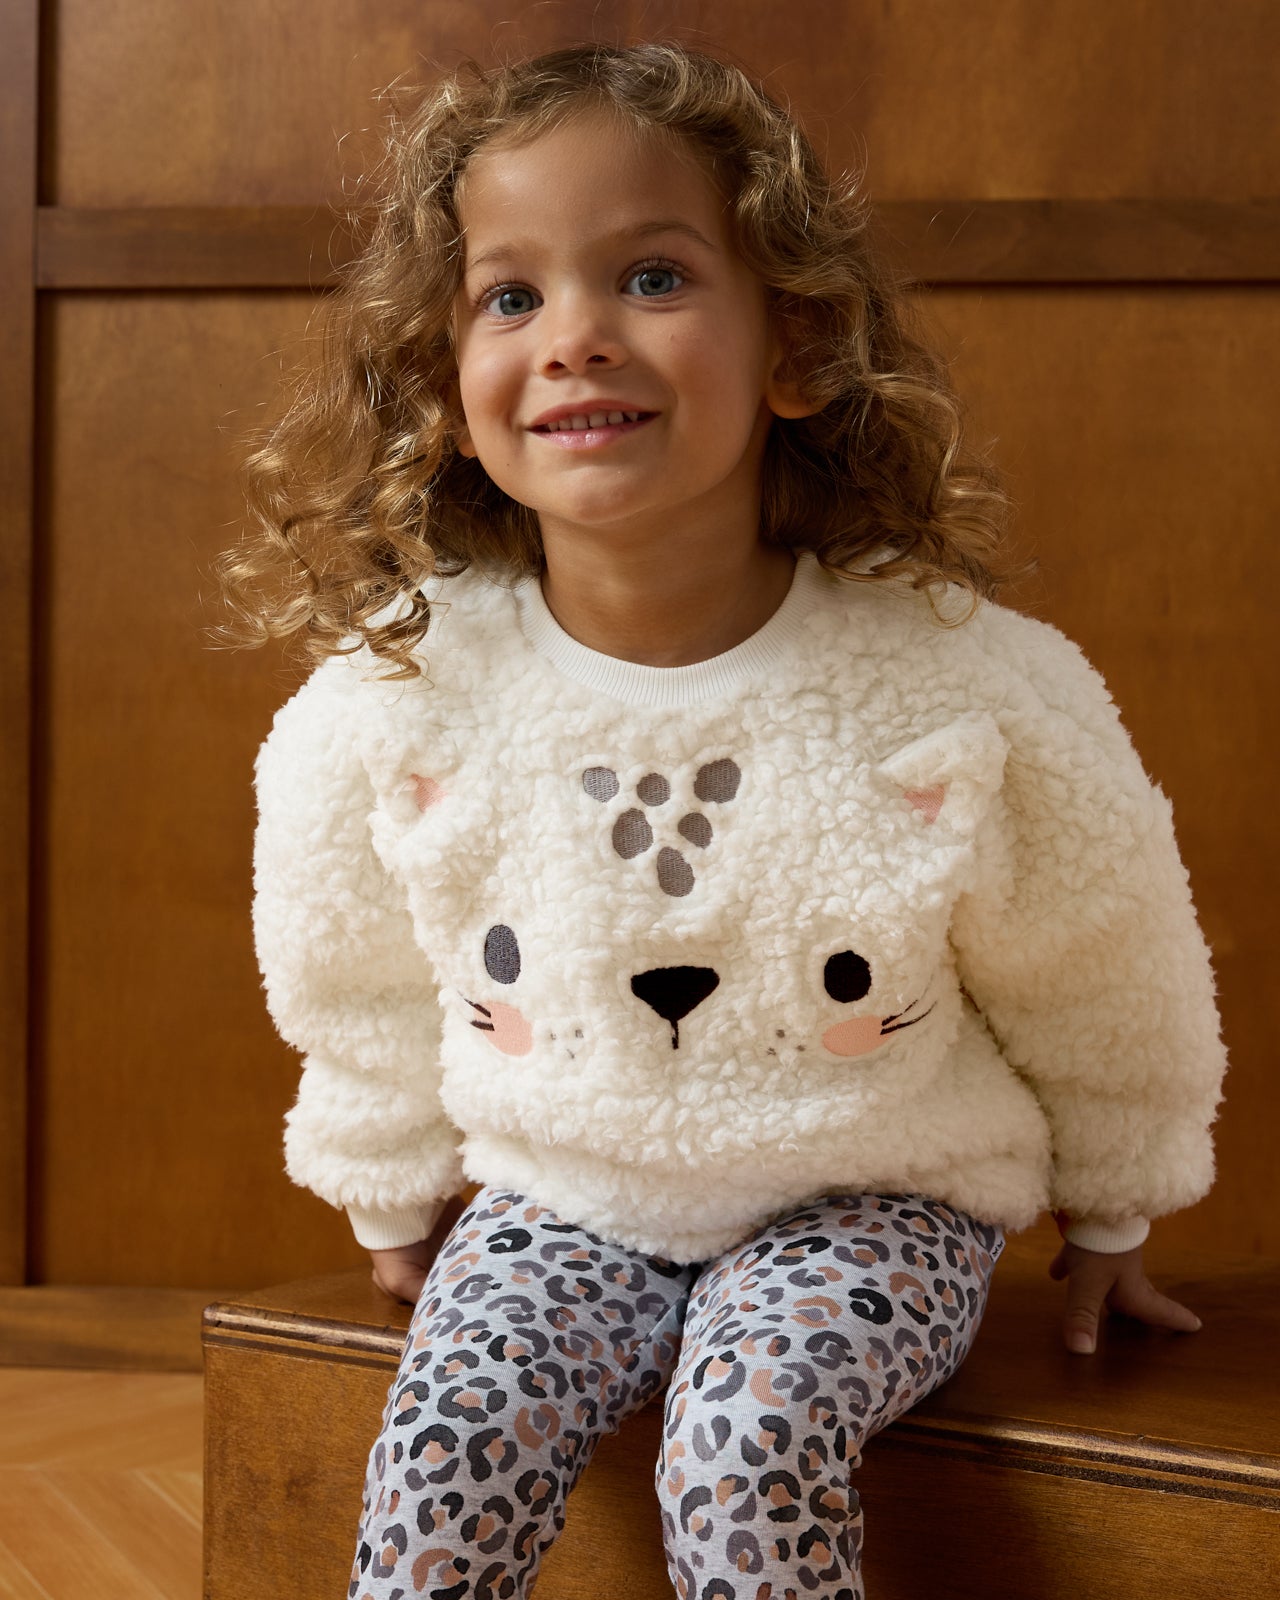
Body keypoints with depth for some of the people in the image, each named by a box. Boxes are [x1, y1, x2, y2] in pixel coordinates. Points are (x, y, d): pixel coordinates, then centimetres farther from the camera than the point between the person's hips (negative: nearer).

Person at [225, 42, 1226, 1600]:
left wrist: (1109, 1224, 14)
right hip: (561, 1197, 2)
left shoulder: (972, 692, -17)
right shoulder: (389, 695, -13)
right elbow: (361, 993, 7)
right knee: (445, 1440, -22)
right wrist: (396, 1210, 19)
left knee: (748, 1438, -27)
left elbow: (1107, 994, 1)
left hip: (869, 1198, -2)